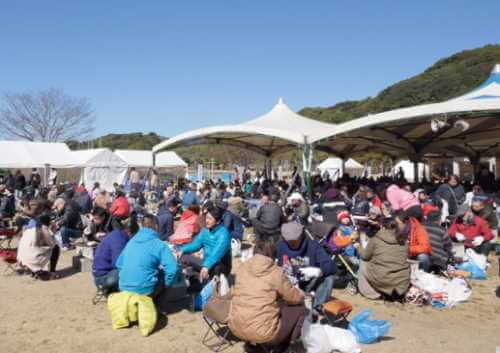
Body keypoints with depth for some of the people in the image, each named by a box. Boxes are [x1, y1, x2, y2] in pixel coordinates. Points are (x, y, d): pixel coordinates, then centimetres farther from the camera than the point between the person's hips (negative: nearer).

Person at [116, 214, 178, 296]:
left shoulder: (131, 242, 8)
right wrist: (165, 285, -2)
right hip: (145, 291, -6)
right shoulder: (159, 244, -10)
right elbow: (172, 269, -19)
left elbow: (119, 264, 17)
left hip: (124, 288, 6)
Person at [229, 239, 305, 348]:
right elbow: (295, 298, 3)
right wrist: (300, 293, 26)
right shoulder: (276, 273, -9)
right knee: (299, 308, 15)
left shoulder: (242, 268, 4)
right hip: (262, 333, -6)